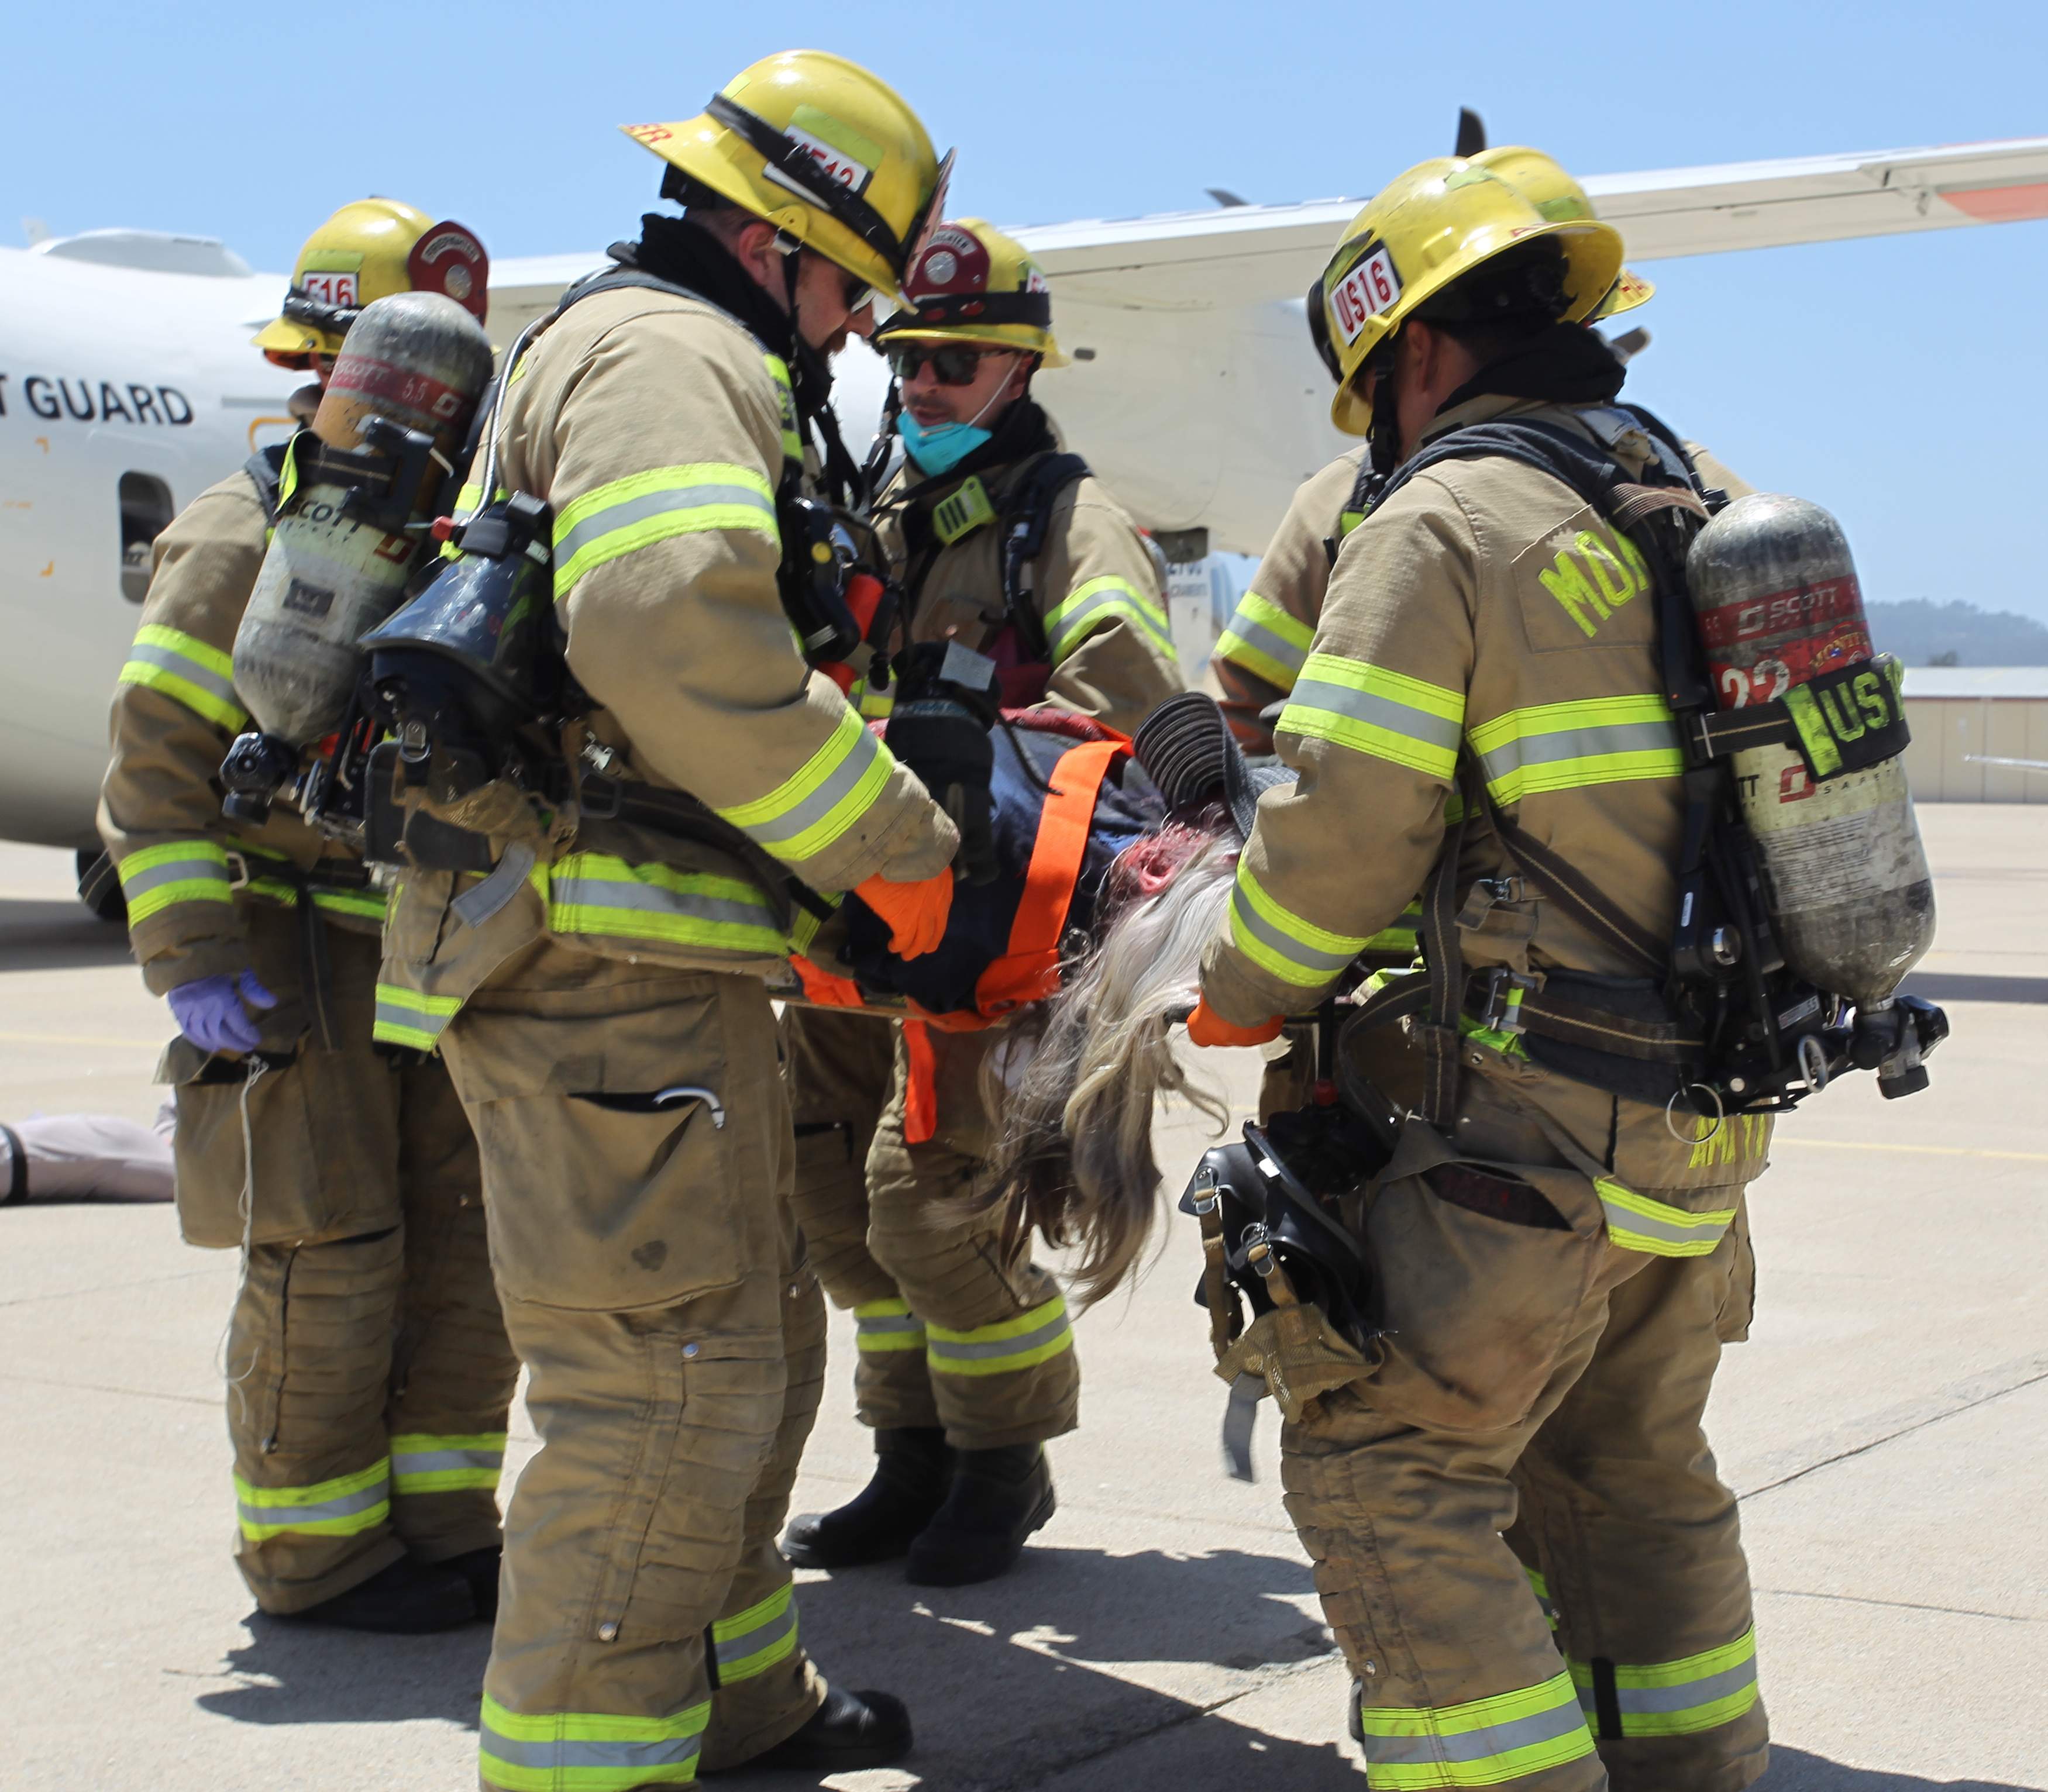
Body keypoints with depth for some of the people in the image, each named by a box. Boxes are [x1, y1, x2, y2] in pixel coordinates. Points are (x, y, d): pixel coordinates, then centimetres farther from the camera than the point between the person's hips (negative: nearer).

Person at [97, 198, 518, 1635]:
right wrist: (194, 960, -16)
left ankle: (441, 1528, 22)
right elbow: (158, 764, -10)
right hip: (303, 955, -7)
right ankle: (315, 1554, 10)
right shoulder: (244, 540, -8)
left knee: (467, 1242, 9)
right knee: (329, 1256, -4)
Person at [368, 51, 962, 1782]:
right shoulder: (674, 353, -10)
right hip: (607, 957, -11)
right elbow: (676, 634, -28)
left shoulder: (618, 349, 26)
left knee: (754, 1332, 20)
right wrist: (892, 843, -18)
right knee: (667, 1376, -10)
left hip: (643, 955, 11)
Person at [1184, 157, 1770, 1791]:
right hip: (1712, 1106, 8)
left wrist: (1244, 996, 3)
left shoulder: (1440, 523, -10)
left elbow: (1344, 822, -13)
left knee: (1387, 1473, -2)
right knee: (1635, 1472, 21)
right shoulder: (1703, 507, 14)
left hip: (1546, 1120, -8)